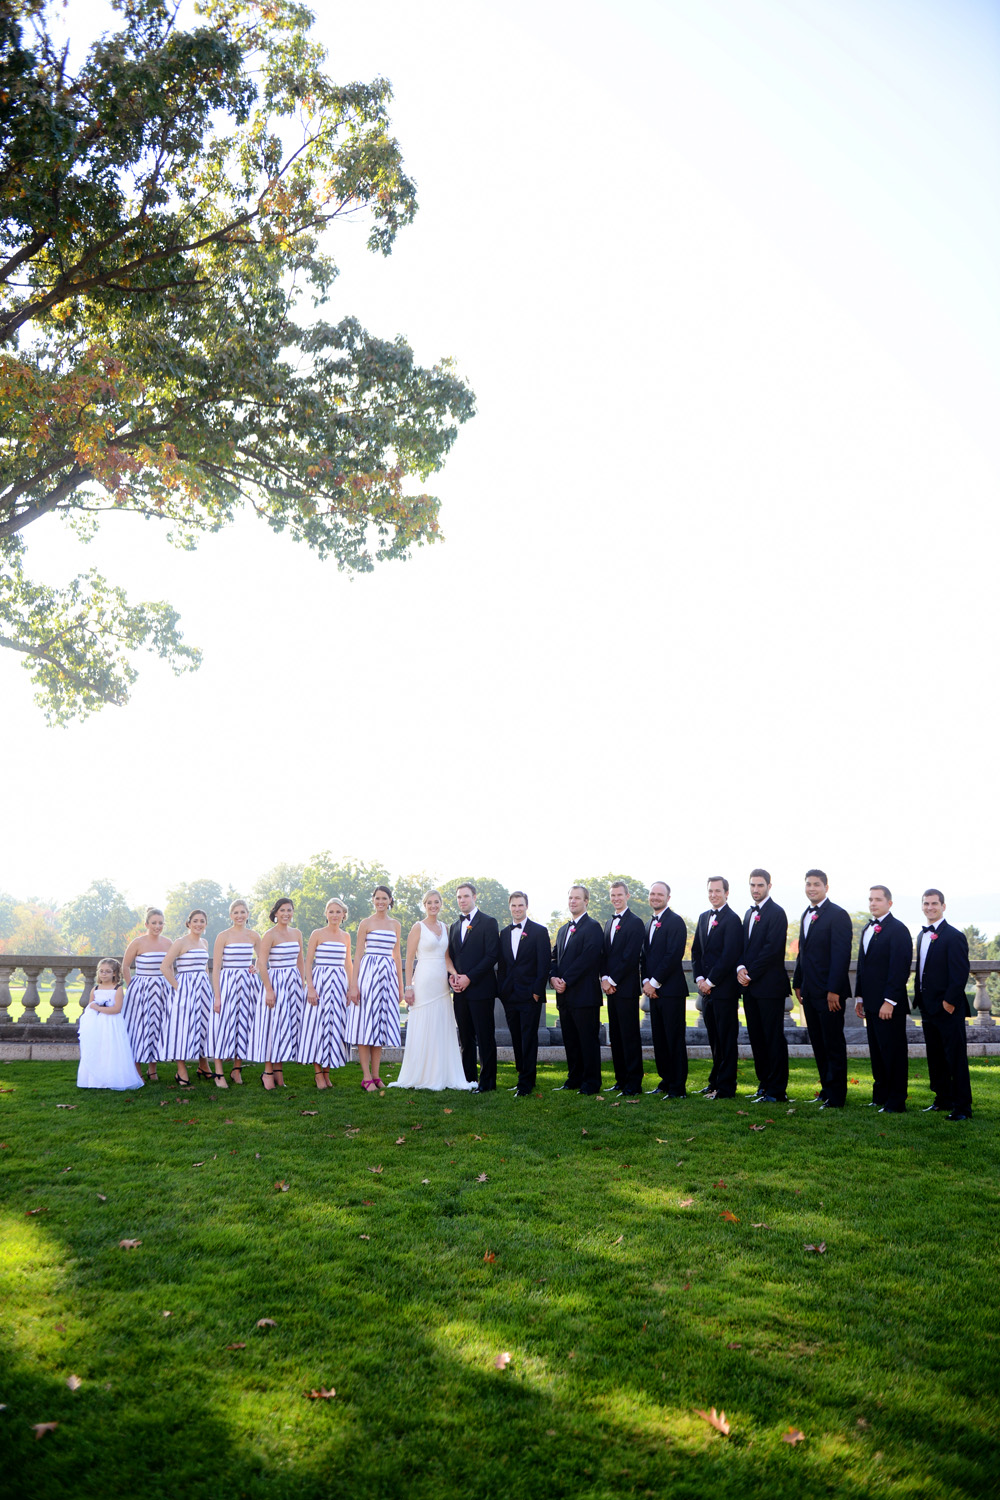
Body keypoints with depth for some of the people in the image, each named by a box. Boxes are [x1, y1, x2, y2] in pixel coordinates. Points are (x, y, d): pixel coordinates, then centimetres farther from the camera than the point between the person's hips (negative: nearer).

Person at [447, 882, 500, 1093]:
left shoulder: (488, 923, -3)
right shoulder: (455, 925, 17)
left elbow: (492, 956, -10)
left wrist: (469, 978, -15)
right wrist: (451, 976, 0)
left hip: (480, 989, -6)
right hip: (460, 990, 6)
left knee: (485, 1038, -2)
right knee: (465, 1038, 10)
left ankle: (488, 1082, 3)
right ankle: (468, 1079, 17)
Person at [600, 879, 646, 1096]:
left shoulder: (635, 922, -8)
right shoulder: (609, 923, 17)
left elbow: (631, 957, -14)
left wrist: (613, 981, -13)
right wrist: (604, 978, 0)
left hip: (626, 988, -8)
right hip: (611, 988, 8)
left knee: (630, 1036, -5)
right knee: (615, 1036, 11)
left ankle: (634, 1084, -1)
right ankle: (621, 1079, 18)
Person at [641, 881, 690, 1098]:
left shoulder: (675, 921, -9)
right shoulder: (649, 924, 18)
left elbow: (673, 955, -16)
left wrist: (655, 983, -14)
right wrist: (646, 981, 2)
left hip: (671, 990, -8)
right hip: (653, 990, 8)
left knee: (675, 1039, -4)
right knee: (659, 1039, 11)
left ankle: (678, 1088, 0)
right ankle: (666, 1082, 20)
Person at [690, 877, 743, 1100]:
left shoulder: (732, 919, -10)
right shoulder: (704, 917, 15)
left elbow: (729, 956, -16)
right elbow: (696, 951, 16)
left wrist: (710, 981, -13)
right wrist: (699, 978, 3)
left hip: (724, 989, -7)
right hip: (706, 988, 7)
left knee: (727, 1039, 0)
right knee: (714, 1039, 14)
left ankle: (726, 1087, 5)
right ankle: (716, 1081, 22)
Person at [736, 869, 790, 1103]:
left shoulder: (776, 913, -10)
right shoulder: (749, 913, 17)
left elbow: (772, 948, -17)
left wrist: (751, 973, -14)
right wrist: (740, 968, 0)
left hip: (769, 986, -8)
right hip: (750, 986, 8)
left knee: (774, 1038, -3)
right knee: (756, 1037, 11)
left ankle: (777, 1091, 2)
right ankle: (764, 1083, 20)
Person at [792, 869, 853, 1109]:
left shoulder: (837, 915, -11)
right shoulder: (807, 914, 14)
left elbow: (842, 954, -17)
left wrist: (834, 990, -20)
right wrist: (798, 983, 15)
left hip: (829, 992, -8)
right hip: (809, 991, 8)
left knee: (834, 1046, 0)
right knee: (818, 1044, 13)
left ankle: (836, 1097, 8)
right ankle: (826, 1090, 24)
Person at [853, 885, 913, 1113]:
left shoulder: (898, 930, -11)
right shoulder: (868, 929, 17)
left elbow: (900, 968, -16)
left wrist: (890, 1001, -20)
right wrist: (859, 996, 16)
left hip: (889, 1005, -8)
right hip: (871, 1003, 8)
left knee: (894, 1052, -1)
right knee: (876, 1051, 13)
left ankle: (896, 1103, 6)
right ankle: (880, 1097, 22)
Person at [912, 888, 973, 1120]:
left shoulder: (954, 936, -11)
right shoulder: (923, 935, 14)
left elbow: (961, 973, -16)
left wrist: (950, 1001, -19)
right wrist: (919, 998, 13)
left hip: (948, 1008, -8)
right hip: (928, 1008, 8)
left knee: (956, 1059, -2)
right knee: (935, 1058, 15)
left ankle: (963, 1107, 4)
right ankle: (943, 1099, 26)